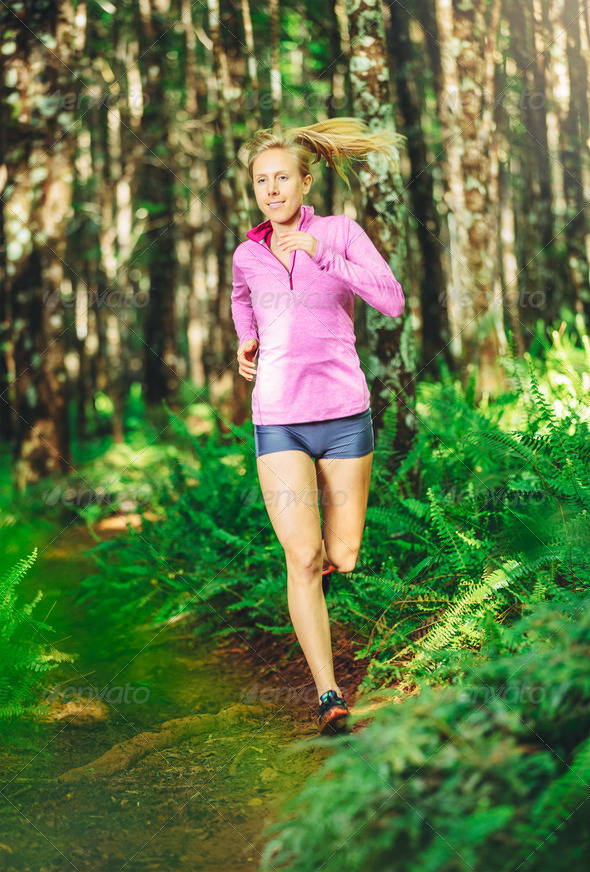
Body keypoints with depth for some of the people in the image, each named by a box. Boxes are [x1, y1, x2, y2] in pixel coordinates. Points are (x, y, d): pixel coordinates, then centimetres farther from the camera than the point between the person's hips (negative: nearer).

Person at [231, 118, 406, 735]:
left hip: (344, 415, -1)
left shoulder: (340, 232, 0)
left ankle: (325, 550, 46)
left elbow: (393, 302, -14)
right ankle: (329, 697, -10)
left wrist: (323, 255, -19)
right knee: (303, 559, -12)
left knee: (343, 558, 7)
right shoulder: (247, 255, 9)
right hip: (278, 422, 1)